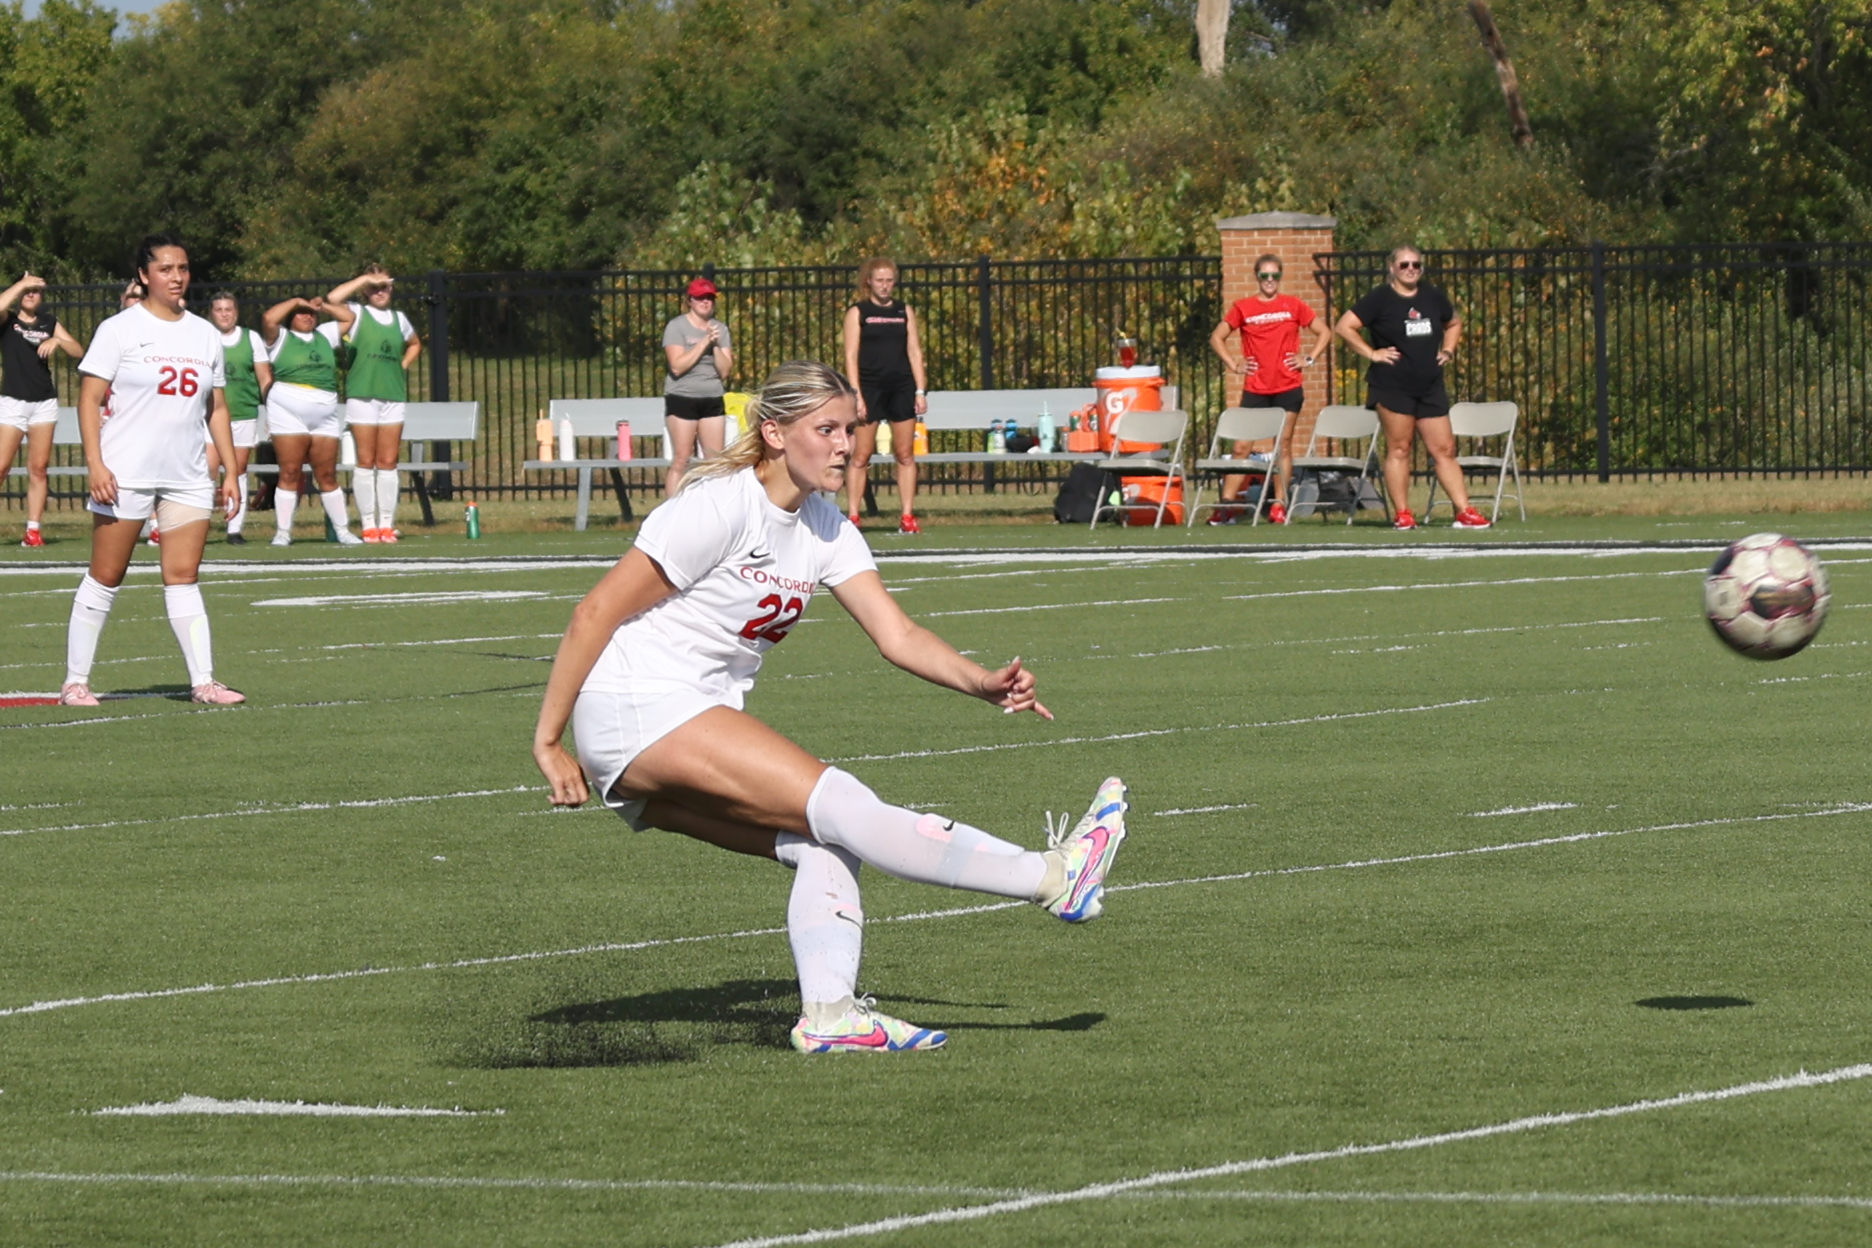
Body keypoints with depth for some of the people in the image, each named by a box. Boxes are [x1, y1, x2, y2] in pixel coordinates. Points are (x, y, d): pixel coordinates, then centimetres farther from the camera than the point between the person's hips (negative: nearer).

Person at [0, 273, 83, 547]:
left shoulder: (50, 323, 12)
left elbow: (79, 352, 7)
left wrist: (57, 341, -10)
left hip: (44, 403, 3)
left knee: (38, 468, 0)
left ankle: (33, 530, 2)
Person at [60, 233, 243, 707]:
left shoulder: (205, 335, 12)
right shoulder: (119, 330, -3)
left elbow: (217, 407, 17)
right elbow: (89, 400, -6)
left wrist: (229, 470, 11)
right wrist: (96, 464, -16)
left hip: (187, 478, 4)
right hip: (125, 474, -4)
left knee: (183, 578, 1)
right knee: (105, 578, -1)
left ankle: (203, 681, -1)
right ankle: (75, 681, 6)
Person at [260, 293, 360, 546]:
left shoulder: (325, 336, 21)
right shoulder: (281, 337, 7)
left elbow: (348, 317, 26)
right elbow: (269, 318, -11)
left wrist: (321, 305, 16)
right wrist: (295, 301, 0)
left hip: (325, 417, 4)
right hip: (289, 413, -4)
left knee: (327, 475, 7)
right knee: (290, 473, -7)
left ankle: (343, 531, 10)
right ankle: (282, 532, -5)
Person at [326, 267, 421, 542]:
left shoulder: (398, 319, 16)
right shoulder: (357, 314, 3)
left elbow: (414, 345, 35)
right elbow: (333, 299, -17)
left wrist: (403, 366, 16)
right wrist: (365, 279, -12)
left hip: (393, 395, 4)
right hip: (362, 395, -4)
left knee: (388, 462, 2)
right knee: (366, 462, -3)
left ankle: (387, 524, 5)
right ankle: (368, 525, -1)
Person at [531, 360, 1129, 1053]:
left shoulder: (824, 529, 8)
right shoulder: (721, 508, -16)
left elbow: (897, 636, 2)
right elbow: (595, 614, -15)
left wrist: (983, 683, -17)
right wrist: (548, 743, -15)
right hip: (637, 710, -9)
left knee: (825, 847, -11)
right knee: (835, 802, -19)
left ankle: (828, 1012, -18)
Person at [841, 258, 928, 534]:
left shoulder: (904, 311, 12)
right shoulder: (857, 312, 2)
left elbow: (914, 351, 12)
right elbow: (851, 356, -2)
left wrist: (920, 391, 4)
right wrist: (856, 395, -11)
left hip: (901, 387, 3)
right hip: (870, 387, -3)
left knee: (905, 454, 2)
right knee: (861, 456, -4)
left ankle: (908, 517, 4)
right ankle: (852, 517, -2)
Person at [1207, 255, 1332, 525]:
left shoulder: (1293, 306, 4)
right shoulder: (1243, 308, 4)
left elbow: (1324, 333, 12)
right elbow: (1217, 338, 11)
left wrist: (1309, 359, 1)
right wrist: (1233, 365, 1)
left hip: (1288, 387, 0)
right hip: (1255, 389, 0)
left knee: (1284, 446, 2)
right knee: (1241, 446, -3)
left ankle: (1279, 505, 6)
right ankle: (1227, 504, 0)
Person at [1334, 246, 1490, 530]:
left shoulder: (1433, 297, 11)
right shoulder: (1380, 299, -4)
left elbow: (1454, 323, 29)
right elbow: (1344, 326, -8)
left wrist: (1448, 351, 13)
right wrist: (1371, 353, -10)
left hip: (1430, 387, 4)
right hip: (1393, 386, -4)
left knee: (1444, 450, 2)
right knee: (1399, 448, -2)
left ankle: (1464, 512, 2)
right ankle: (1402, 514, 2)